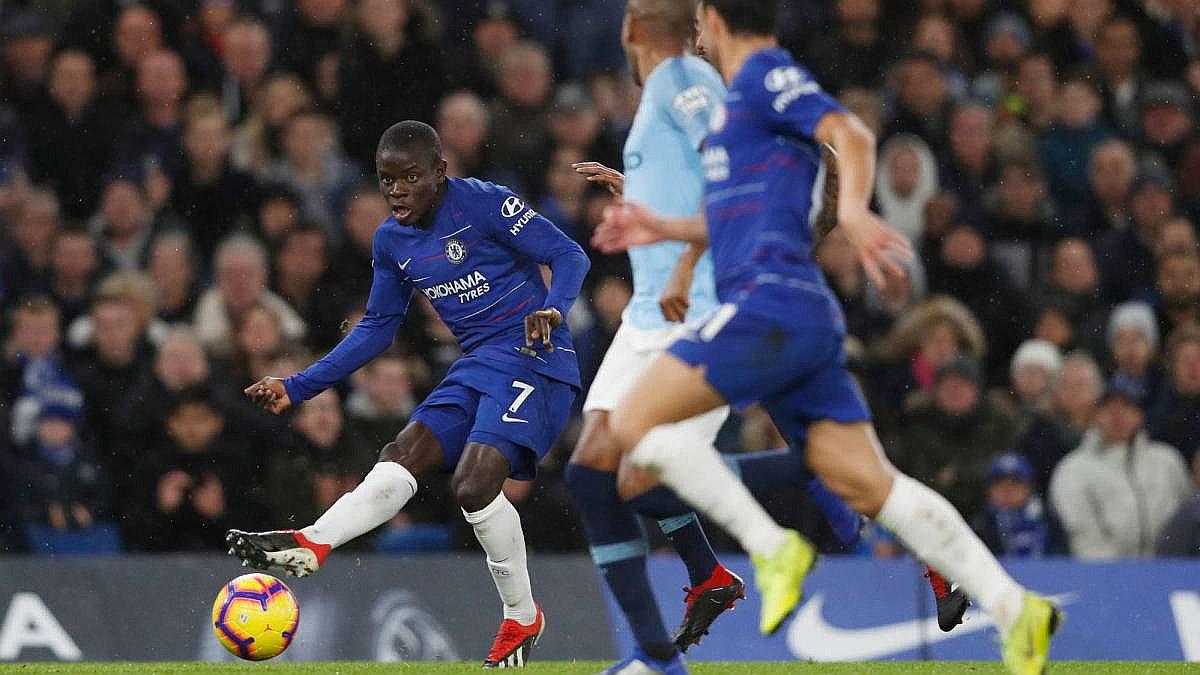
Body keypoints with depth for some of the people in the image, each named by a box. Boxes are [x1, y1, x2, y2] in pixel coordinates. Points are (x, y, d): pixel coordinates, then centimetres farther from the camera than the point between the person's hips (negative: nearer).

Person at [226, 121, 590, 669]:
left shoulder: (484, 204, -11)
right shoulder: (391, 241, 11)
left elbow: (569, 255, -12)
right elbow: (376, 329, 20)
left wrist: (552, 308, -33)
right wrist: (296, 388, 13)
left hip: (533, 357, -8)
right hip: (475, 368, 8)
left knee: (473, 483, -22)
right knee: (402, 456, -11)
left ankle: (522, 618, -7)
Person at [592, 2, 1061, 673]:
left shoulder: (765, 73, -1)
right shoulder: (748, 93, 27)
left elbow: (851, 134, -18)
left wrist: (853, 210, -35)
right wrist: (666, 228, 38)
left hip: (771, 303, -9)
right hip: (806, 316, 9)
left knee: (635, 421, -7)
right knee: (868, 484, 0)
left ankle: (772, 547, -13)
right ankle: (1014, 606, -10)